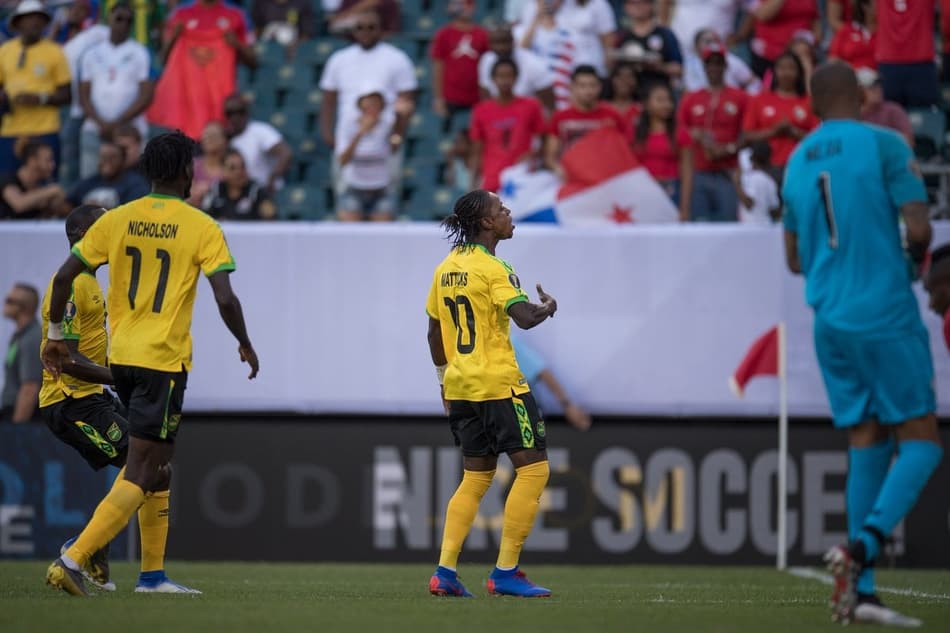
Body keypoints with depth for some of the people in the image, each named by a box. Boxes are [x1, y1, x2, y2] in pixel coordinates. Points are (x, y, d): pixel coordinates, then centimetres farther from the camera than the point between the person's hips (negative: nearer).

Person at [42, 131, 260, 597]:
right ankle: (73, 560, -20)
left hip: (120, 358, 6)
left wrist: (55, 335, 14)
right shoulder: (201, 228, -6)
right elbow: (224, 298, -13)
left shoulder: (116, 221, 5)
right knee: (141, 475, -6)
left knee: (157, 467, 21)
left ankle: (152, 575, 21)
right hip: (165, 361, -6)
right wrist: (245, 345, 4)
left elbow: (64, 277, 1)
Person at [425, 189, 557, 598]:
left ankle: (445, 572, 6)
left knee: (475, 477, 15)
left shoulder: (446, 269, 12)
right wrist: (548, 307, -2)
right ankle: (505, 573, -6)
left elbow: (434, 333, 18)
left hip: (460, 387, 8)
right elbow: (524, 317, -23)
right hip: (499, 385, -8)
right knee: (533, 468, -2)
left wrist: (445, 381, 27)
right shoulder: (492, 269, -12)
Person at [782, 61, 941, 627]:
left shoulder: (798, 161, 12)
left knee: (868, 444, 9)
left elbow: (795, 257, 20)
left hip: (830, 320, 6)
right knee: (921, 441, -1)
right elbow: (918, 227, -13)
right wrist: (915, 259, 7)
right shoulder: (884, 144, -7)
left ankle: (861, 591, 1)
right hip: (885, 317, -6)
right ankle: (863, 546, -23)